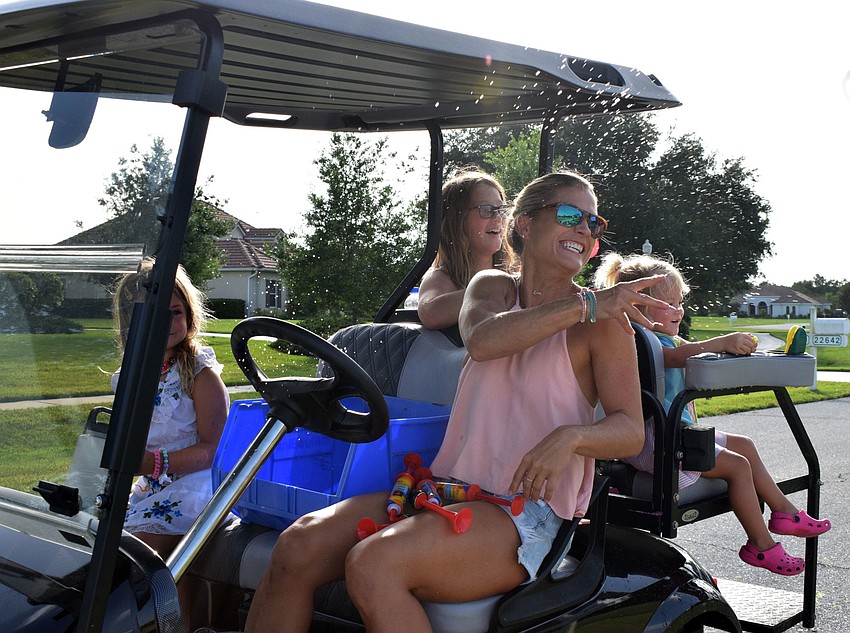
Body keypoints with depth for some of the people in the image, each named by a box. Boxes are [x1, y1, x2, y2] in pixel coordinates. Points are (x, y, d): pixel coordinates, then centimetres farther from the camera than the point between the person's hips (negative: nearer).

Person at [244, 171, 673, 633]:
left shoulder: (604, 321, 3)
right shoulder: (491, 286, 14)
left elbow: (631, 432, -3)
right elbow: (481, 340, -10)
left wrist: (570, 436, -24)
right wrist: (585, 304, -16)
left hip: (526, 512, -4)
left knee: (372, 565, -30)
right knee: (299, 546, -16)